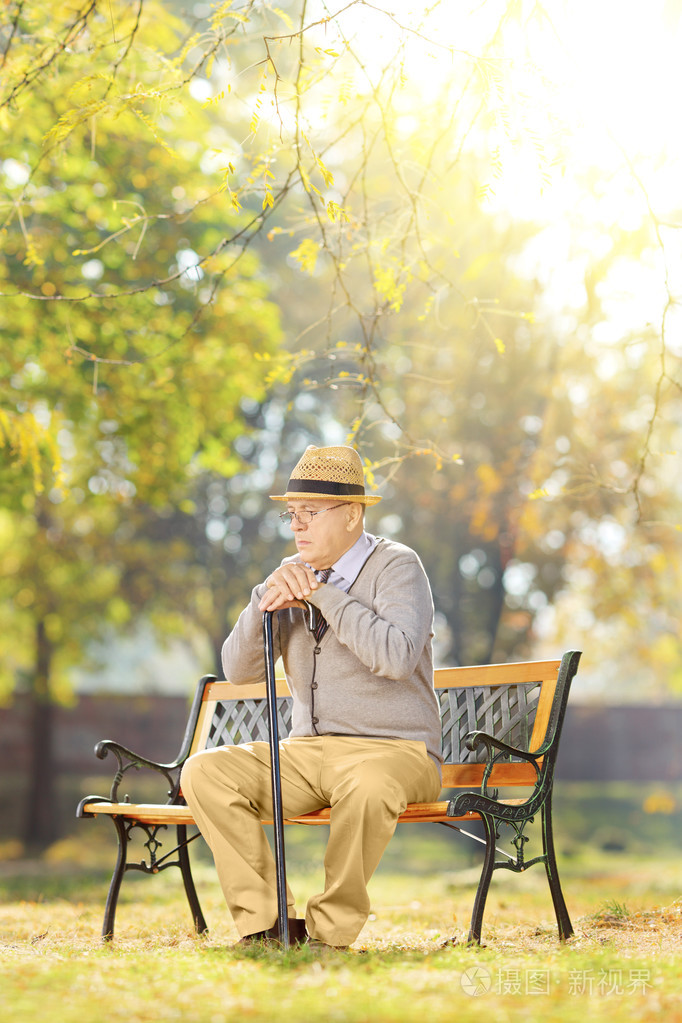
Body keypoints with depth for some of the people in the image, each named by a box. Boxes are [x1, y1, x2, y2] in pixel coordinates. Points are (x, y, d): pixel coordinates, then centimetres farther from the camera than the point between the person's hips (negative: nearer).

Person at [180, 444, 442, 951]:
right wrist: (268, 596, -11)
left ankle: (330, 931, -20)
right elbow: (239, 669, 5)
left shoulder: (397, 567, -5)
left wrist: (322, 594, -18)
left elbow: (396, 657, -24)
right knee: (205, 771, -17)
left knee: (367, 787, -40)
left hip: (394, 750, -6)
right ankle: (266, 921, -14)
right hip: (307, 752, 6)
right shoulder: (294, 574, 12)